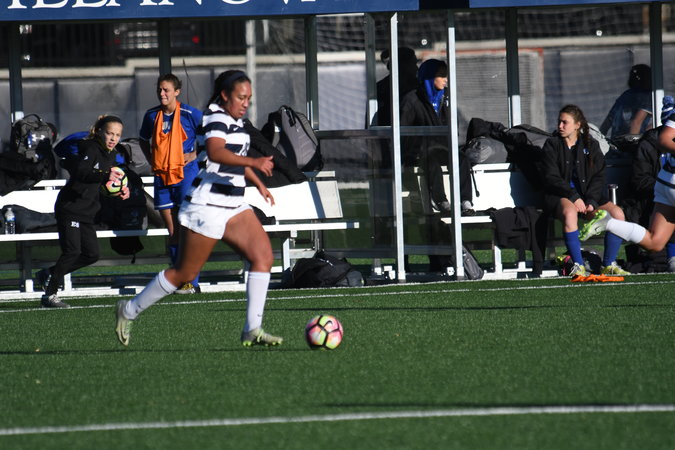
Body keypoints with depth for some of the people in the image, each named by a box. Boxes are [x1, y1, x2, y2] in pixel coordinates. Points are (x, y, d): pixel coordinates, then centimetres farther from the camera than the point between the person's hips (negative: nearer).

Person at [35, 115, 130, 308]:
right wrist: (105, 176, -52)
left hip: (86, 212, 9)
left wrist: (121, 191, 4)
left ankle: (48, 275, 21)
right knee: (72, 252, -14)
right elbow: (79, 171, -37)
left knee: (91, 254, 6)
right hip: (69, 207, -9)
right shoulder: (90, 149, -17)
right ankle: (49, 295, -5)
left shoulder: (111, 155, 10)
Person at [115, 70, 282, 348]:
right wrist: (254, 163, -47)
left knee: (263, 256, -8)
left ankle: (252, 330, -8)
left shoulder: (235, 120, 14)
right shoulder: (217, 118, -15)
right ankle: (129, 311, 17)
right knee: (184, 273, -1)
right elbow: (216, 152, -36)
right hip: (207, 207, -9)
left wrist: (258, 184, 45)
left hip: (233, 207, 9)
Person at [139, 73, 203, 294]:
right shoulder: (152, 116, 8)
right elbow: (143, 140, 27)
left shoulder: (190, 114, -7)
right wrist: (151, 159, 12)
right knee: (172, 232, 6)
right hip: (162, 177, 5)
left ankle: (192, 282, -6)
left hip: (186, 174, -5)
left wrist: (195, 154, -4)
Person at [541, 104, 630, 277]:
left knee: (617, 213, -21)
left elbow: (598, 177, 5)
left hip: (588, 196, 3)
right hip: (559, 196, -3)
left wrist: (591, 201, -12)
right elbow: (551, 178, -5)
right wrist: (573, 197, -18)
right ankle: (578, 265, -33)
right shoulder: (552, 145, 4)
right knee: (569, 212, -39)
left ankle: (609, 264, -11)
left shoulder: (591, 145, 11)